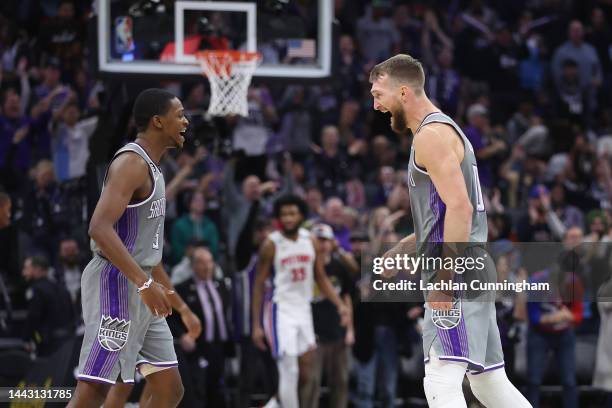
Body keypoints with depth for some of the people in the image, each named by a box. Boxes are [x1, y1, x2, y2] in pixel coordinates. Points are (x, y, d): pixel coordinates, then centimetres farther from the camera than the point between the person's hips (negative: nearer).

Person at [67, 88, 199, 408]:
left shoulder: (150, 168, 18)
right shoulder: (131, 162, -13)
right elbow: (100, 228, -27)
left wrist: (176, 301, 27)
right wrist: (145, 283, -31)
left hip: (142, 289, 10)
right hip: (117, 285, -10)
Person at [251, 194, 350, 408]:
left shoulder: (310, 241, 4)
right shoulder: (272, 244, -9)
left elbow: (321, 278, 12)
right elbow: (259, 285, -6)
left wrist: (340, 305, -2)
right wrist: (256, 324, -9)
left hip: (304, 310, 5)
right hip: (281, 310, -5)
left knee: (306, 373, 6)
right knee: (289, 372, -11)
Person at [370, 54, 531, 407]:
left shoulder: (432, 135, -10)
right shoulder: (446, 131, 22)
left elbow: (460, 207, -22)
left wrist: (444, 278, -26)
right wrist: (399, 252, 24)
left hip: (458, 274, -11)